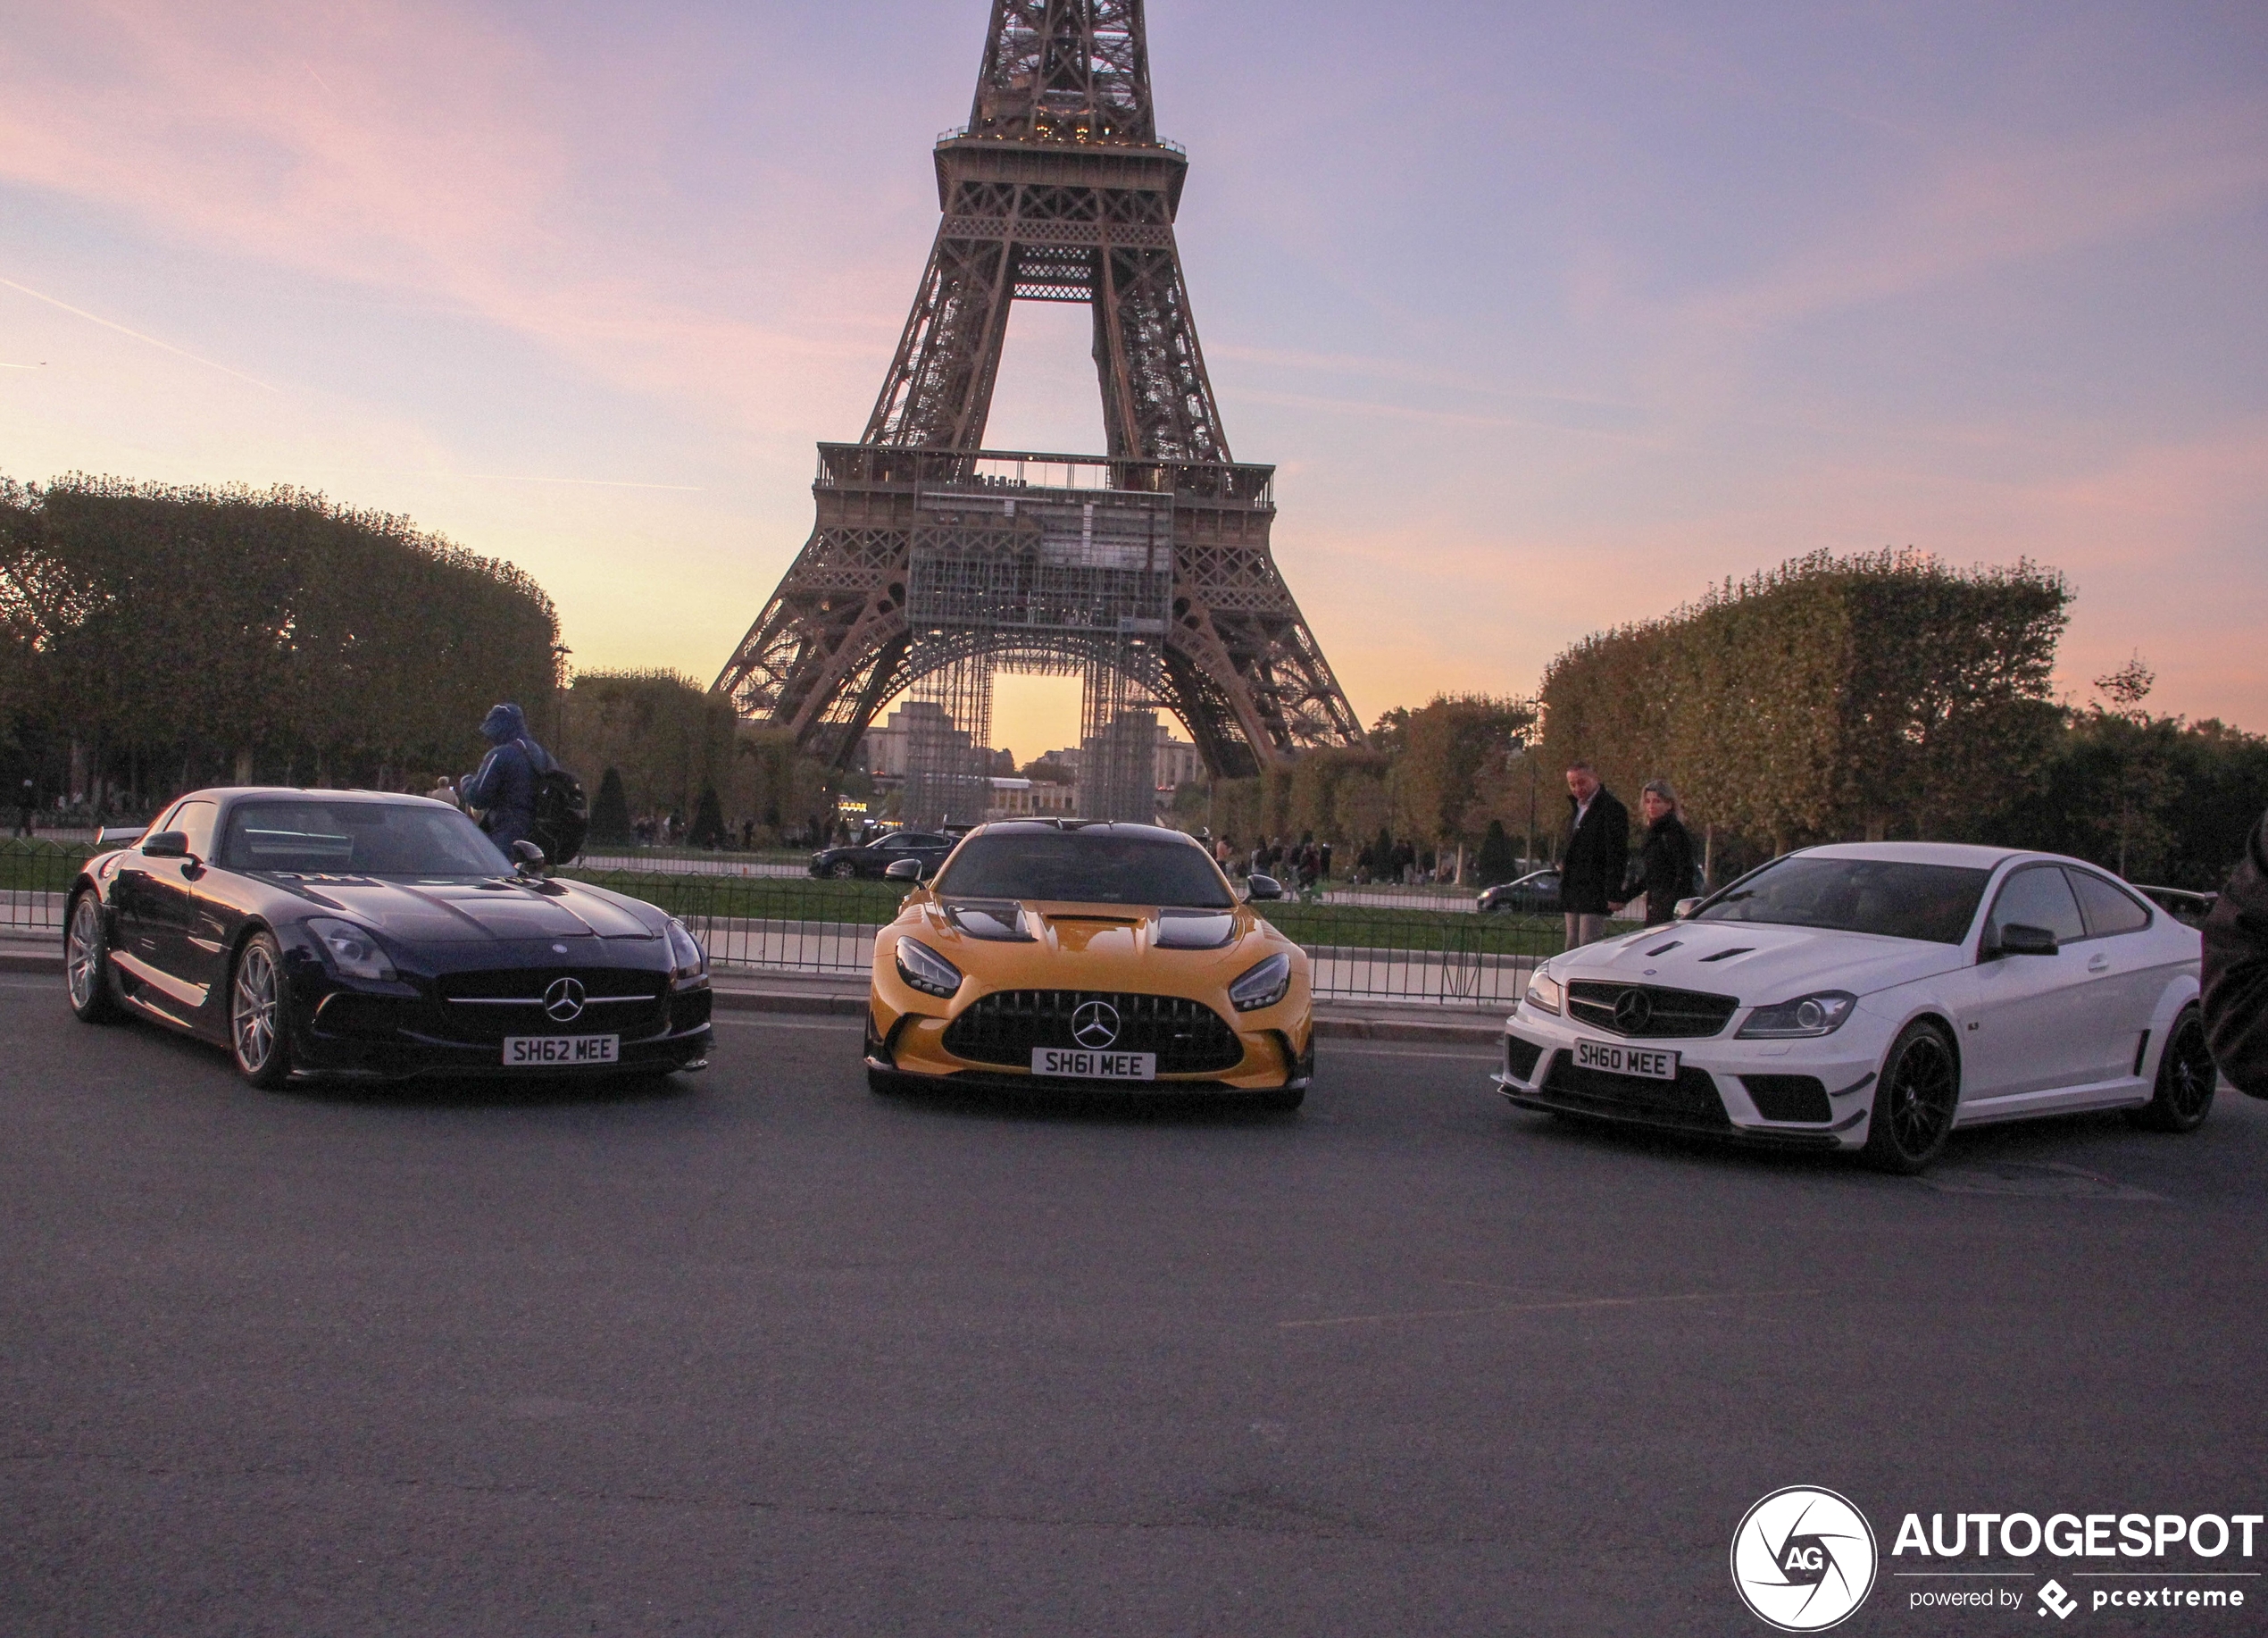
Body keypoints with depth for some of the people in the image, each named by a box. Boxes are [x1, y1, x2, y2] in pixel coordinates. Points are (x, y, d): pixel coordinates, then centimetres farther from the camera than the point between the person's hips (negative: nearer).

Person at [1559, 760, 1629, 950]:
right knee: (1573, 947, 11)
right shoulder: (1576, 807, 18)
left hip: (1594, 891, -9)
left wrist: (1613, 893, -20)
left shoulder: (1611, 808, -11)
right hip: (1573, 892, 9)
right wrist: (1563, 861, 13)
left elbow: (1618, 854, -16)